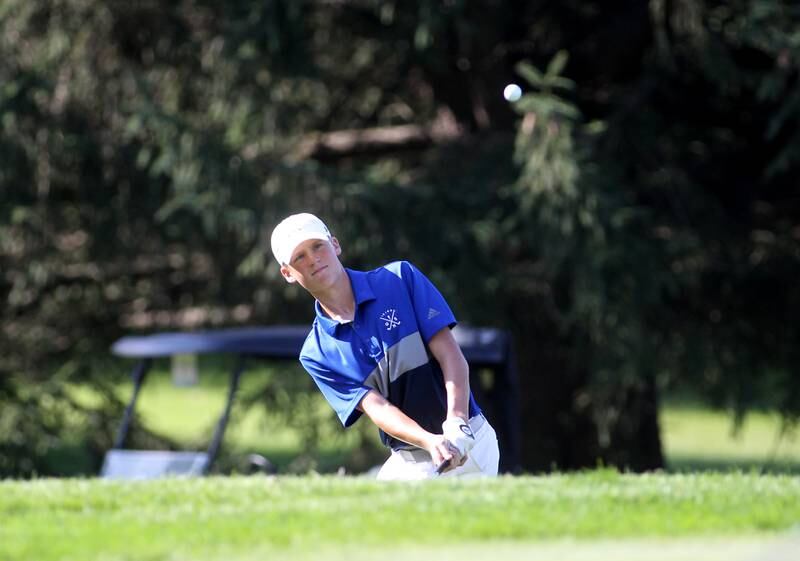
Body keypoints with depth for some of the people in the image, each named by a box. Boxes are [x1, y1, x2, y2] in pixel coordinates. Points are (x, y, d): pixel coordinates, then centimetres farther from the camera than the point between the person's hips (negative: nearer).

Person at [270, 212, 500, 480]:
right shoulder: (316, 354, 2)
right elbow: (375, 406, -10)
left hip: (468, 444, -3)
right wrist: (431, 441, -29)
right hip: (406, 464, 3)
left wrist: (456, 426, -24)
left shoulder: (401, 279, -2)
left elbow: (451, 355, -8)